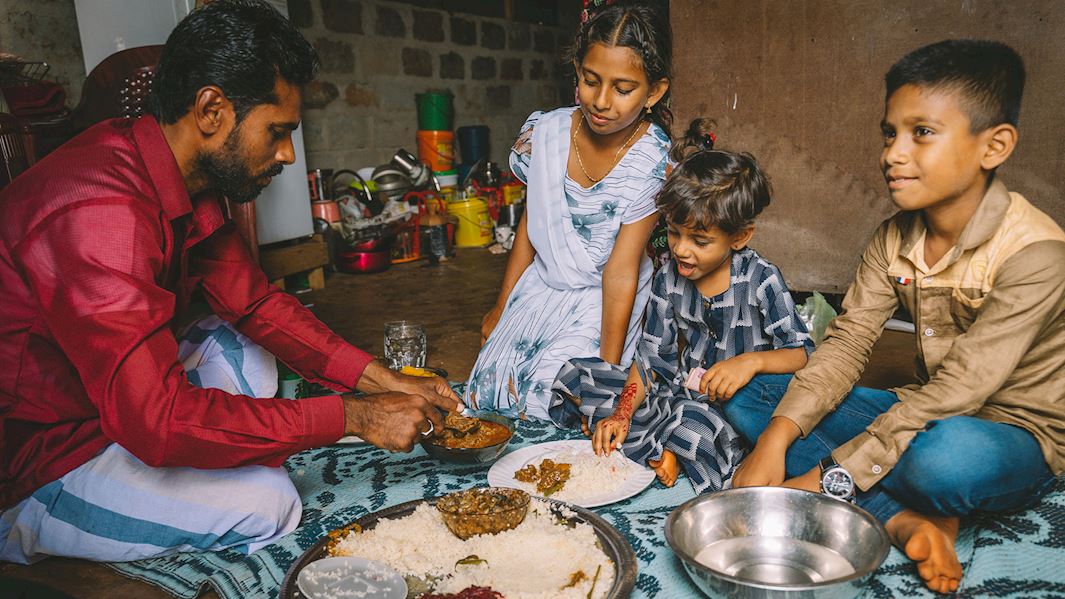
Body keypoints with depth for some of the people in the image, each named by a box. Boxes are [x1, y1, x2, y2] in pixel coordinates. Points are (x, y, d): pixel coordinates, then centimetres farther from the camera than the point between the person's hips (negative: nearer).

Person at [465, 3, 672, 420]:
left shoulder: (652, 164, -19)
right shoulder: (545, 133, -9)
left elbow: (620, 272, -20)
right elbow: (529, 225, 5)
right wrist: (500, 309, 11)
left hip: (600, 306, -4)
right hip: (539, 288, 4)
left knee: (548, 403, -16)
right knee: (487, 391, -6)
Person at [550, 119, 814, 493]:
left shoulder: (760, 279, -12)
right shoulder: (669, 279, 0)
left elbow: (803, 353, -12)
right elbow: (652, 358, 0)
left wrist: (752, 360, -32)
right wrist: (622, 413, -12)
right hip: (679, 395, 5)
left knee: (694, 422, -41)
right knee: (574, 376, -7)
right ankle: (664, 456, -15)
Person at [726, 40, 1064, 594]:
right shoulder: (894, 239, -4)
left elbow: (957, 391, -28)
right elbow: (845, 343, -9)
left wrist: (823, 480, -30)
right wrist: (774, 441, -25)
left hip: (1017, 435, -6)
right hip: (928, 416, 6)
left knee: (947, 452, -43)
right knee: (747, 396, -9)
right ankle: (905, 519, -21)